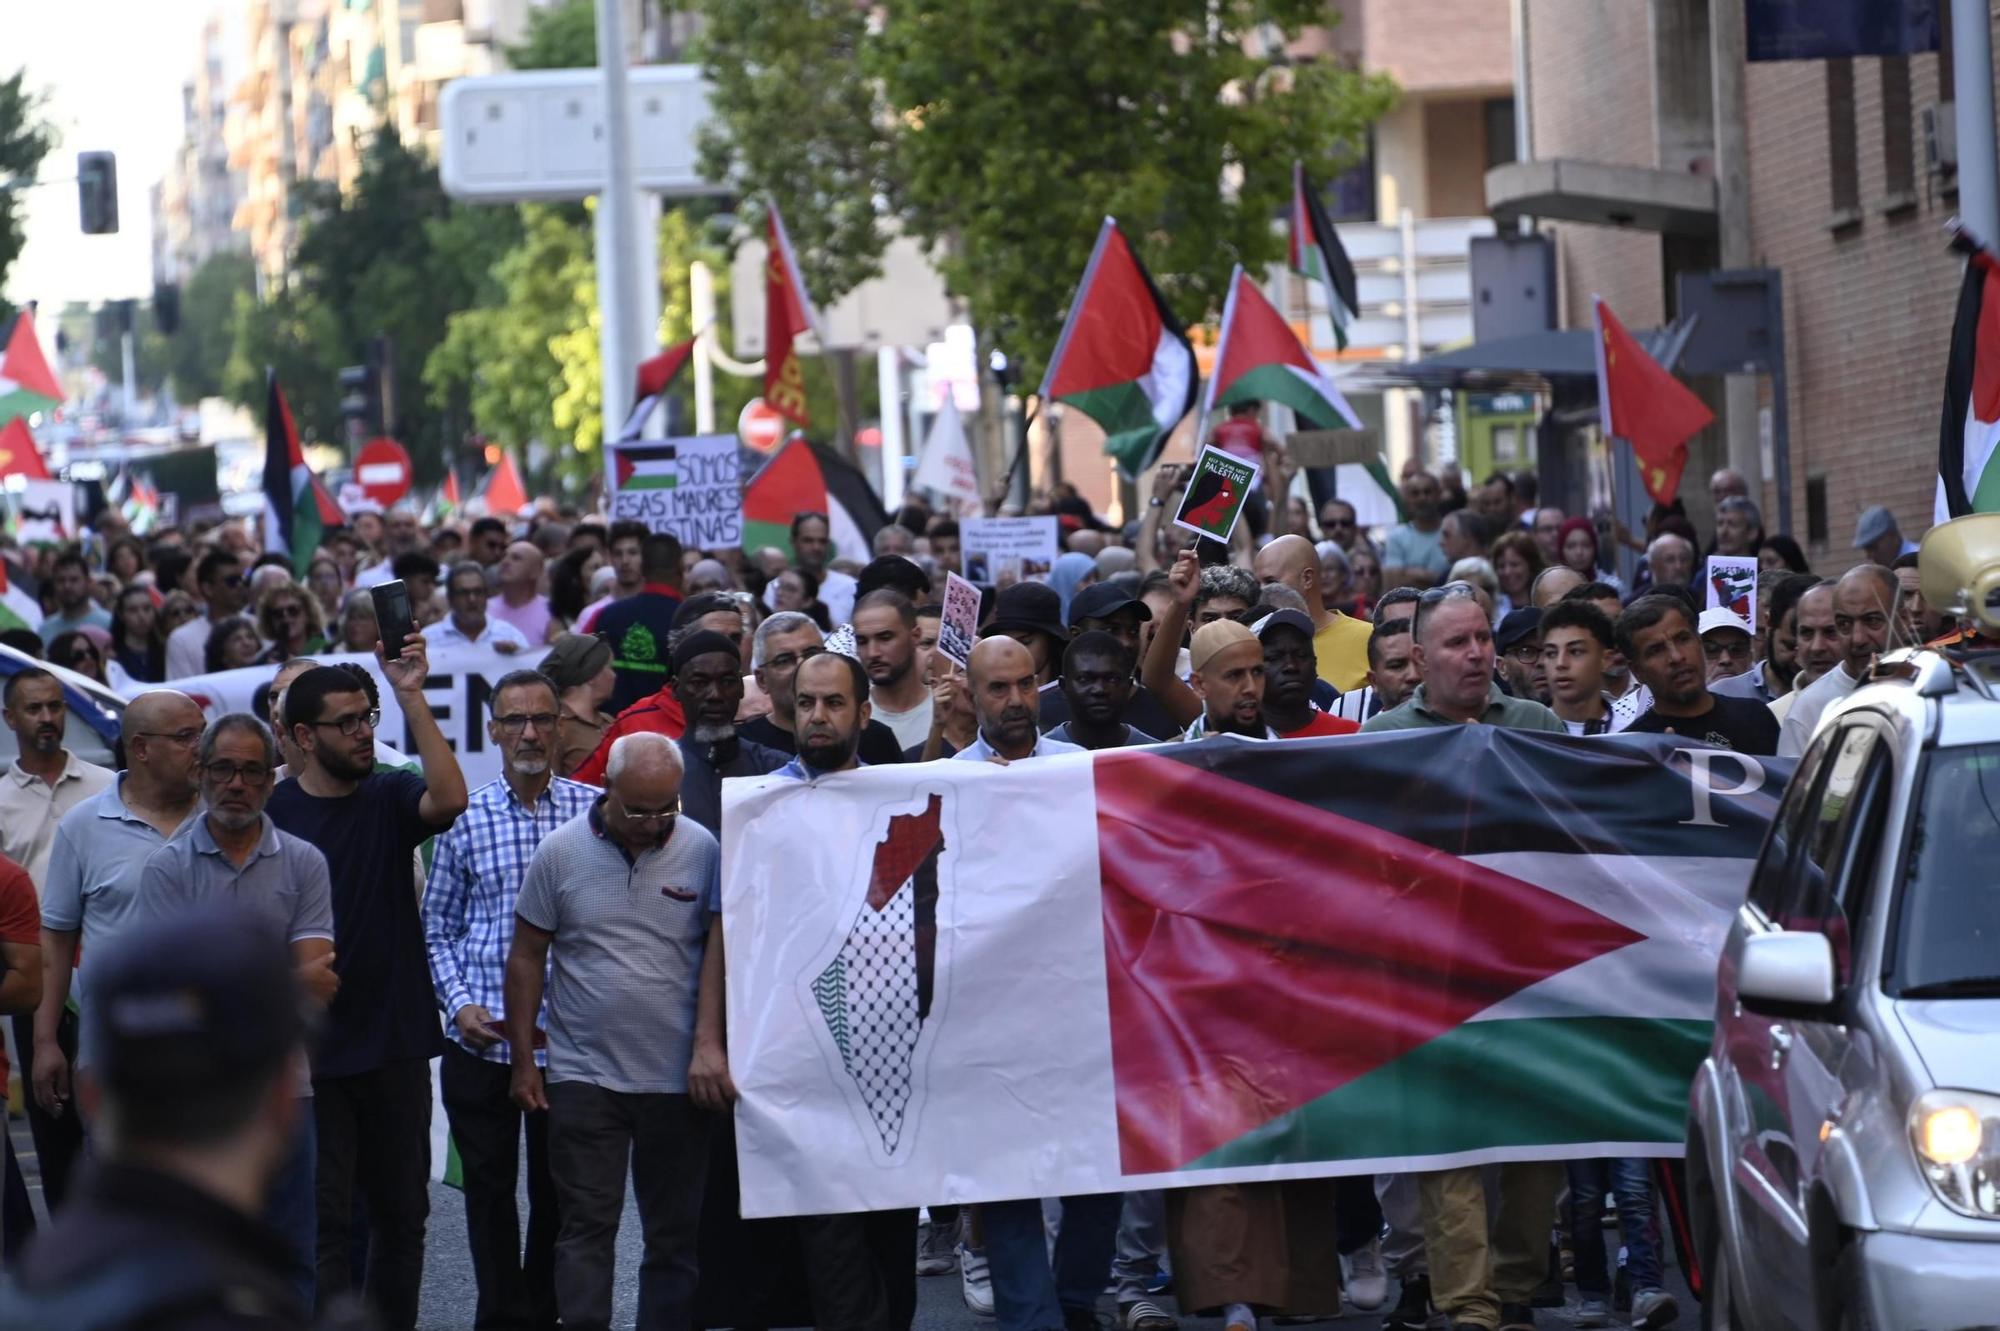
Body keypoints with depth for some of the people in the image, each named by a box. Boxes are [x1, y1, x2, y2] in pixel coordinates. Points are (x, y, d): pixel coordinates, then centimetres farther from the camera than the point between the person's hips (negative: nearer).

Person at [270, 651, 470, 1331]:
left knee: (401, 1213, 10)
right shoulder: (271, 814, -3)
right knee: (323, 1220, -1)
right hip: (311, 1051, -3)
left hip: (397, 1045, 3)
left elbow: (449, 800, -20)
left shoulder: (389, 797, 3)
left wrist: (413, 698, -22)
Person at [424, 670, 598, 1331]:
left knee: (558, 1188, 9)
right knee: (489, 1188, 4)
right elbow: (437, 926, 10)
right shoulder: (465, 817, 3)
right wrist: (459, 1004, -4)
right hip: (481, 1039, 0)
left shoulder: (594, 809, 1)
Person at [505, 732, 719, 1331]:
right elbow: (527, 956, 5)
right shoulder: (560, 851, -1)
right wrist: (523, 1061, 3)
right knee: (587, 1227, -1)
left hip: (675, 1078, 1)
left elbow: (718, 951, 2)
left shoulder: (703, 850, -2)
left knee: (675, 1233, 8)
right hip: (584, 1074, -1)